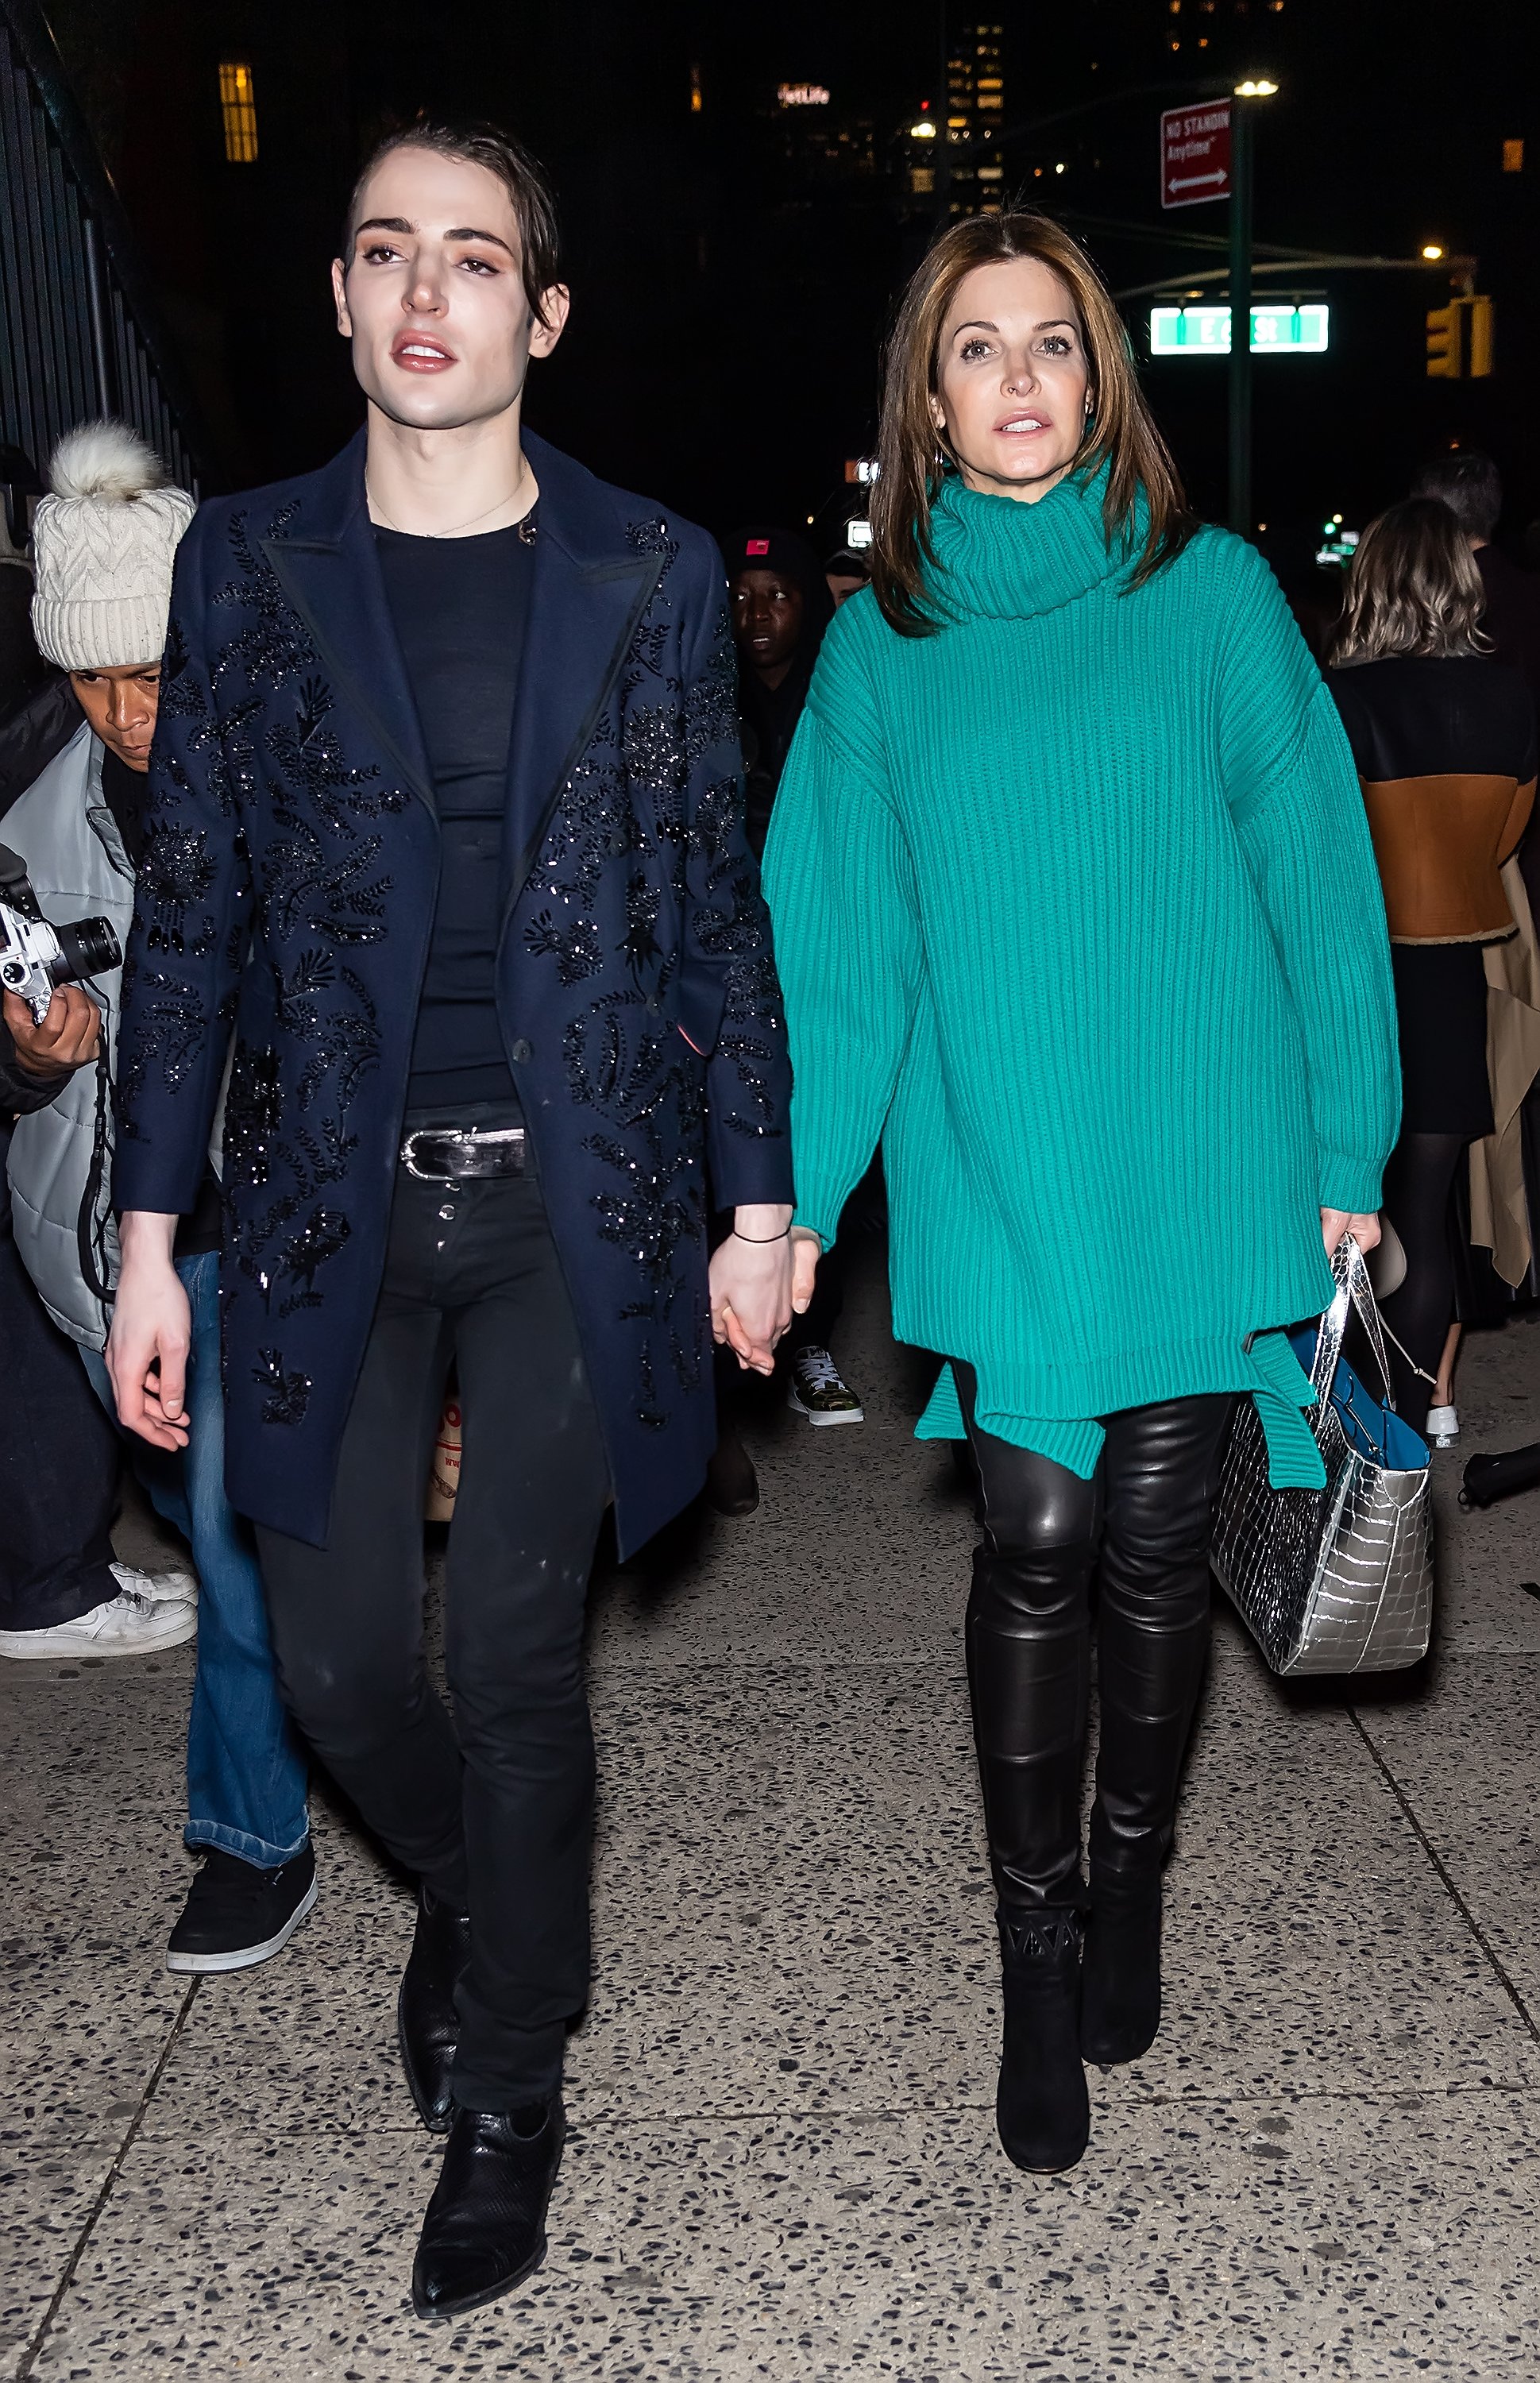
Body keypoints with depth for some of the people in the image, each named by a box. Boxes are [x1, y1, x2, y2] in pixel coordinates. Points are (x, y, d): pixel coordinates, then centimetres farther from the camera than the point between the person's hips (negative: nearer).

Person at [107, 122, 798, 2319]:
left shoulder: (649, 573, 2)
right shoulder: (250, 563, 4)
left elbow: (714, 901, 4)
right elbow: (191, 906, 4)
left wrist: (757, 1198, 2)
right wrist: (150, 1234, 1)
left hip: (573, 1194, -1)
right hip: (332, 1198, 2)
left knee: (513, 1659, 3)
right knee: (337, 1660, 7)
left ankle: (508, 2095, 26)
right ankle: (471, 1888, 42)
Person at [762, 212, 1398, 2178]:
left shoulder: (1215, 597, 2)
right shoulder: (881, 643, 5)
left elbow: (1315, 888, 3)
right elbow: (835, 947, 4)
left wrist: (1348, 1155, 0)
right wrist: (781, 1202, -1)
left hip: (1197, 1178, 0)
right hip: (997, 1189, 0)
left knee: (1156, 1552, 9)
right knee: (1036, 1549, -2)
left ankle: (1130, 1887, 34)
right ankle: (1036, 1957, 18)